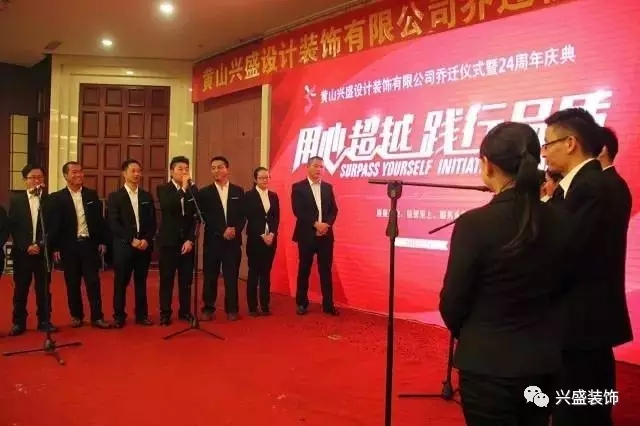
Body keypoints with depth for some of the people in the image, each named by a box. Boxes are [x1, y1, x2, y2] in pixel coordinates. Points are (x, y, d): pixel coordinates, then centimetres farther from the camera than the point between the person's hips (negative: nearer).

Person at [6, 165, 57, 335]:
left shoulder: (50, 200, 2)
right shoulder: (15, 200, 5)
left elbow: (54, 228, 0)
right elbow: (12, 227, 0)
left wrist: (41, 245, -11)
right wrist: (26, 246, -10)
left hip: (43, 251, 0)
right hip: (22, 252, 1)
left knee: (43, 289, 6)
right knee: (20, 289, 7)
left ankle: (44, 321, 16)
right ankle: (19, 322, 17)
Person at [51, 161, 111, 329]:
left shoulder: (92, 194, 7)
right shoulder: (57, 197, 0)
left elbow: (99, 219, 8)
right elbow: (54, 224, -2)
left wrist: (102, 241, 3)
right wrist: (55, 247, -6)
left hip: (89, 244, 1)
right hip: (69, 246, -1)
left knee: (93, 282, 0)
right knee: (72, 284, 7)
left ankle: (97, 317, 3)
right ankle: (76, 316, 20)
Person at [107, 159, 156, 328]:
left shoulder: (147, 196, 11)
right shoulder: (115, 197, 0)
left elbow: (152, 222, 8)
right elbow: (113, 224, -7)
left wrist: (146, 239, -8)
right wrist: (131, 240, -15)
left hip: (144, 245, 3)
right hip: (123, 246, -3)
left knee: (141, 282, 9)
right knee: (121, 283, 3)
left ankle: (142, 315, 17)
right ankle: (119, 316, 13)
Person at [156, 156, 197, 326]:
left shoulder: (193, 190, 6)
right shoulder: (163, 189, -1)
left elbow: (196, 216, 4)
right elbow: (167, 207, -22)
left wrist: (190, 239, -5)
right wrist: (183, 188, -23)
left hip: (187, 241, 2)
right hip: (168, 241, -2)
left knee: (186, 279, 7)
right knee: (166, 279, 2)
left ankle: (185, 311, 18)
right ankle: (165, 313, 10)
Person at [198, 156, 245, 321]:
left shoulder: (238, 191, 9)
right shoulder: (205, 192, 4)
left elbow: (242, 215, 6)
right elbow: (205, 217, -3)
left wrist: (235, 230, -11)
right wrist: (222, 231, -13)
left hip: (233, 240, 1)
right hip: (212, 240, -1)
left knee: (232, 276, 4)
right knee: (210, 277, 4)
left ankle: (232, 309, 13)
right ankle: (208, 309, 14)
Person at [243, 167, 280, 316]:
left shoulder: (274, 195, 11)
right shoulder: (249, 195, -2)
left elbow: (276, 217, 6)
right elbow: (250, 218, -8)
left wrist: (272, 234, -9)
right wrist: (262, 236, -14)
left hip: (271, 238, 4)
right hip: (255, 239, -4)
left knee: (266, 272, 7)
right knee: (254, 272, 1)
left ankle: (265, 306, 12)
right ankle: (253, 307, 7)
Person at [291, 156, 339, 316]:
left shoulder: (328, 187, 11)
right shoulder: (298, 187, -1)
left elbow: (334, 210, 7)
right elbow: (298, 211, -10)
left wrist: (327, 224, -11)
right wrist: (315, 224, -17)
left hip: (326, 235, 3)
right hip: (306, 235, -3)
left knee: (326, 270, 4)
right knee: (304, 270, 6)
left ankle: (328, 304, 10)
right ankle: (302, 303, 17)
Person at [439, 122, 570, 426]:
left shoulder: (475, 223, -20)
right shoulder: (557, 221, -4)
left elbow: (452, 302, -12)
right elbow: (559, 288, 8)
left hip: (489, 362, -5)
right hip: (544, 360, 5)